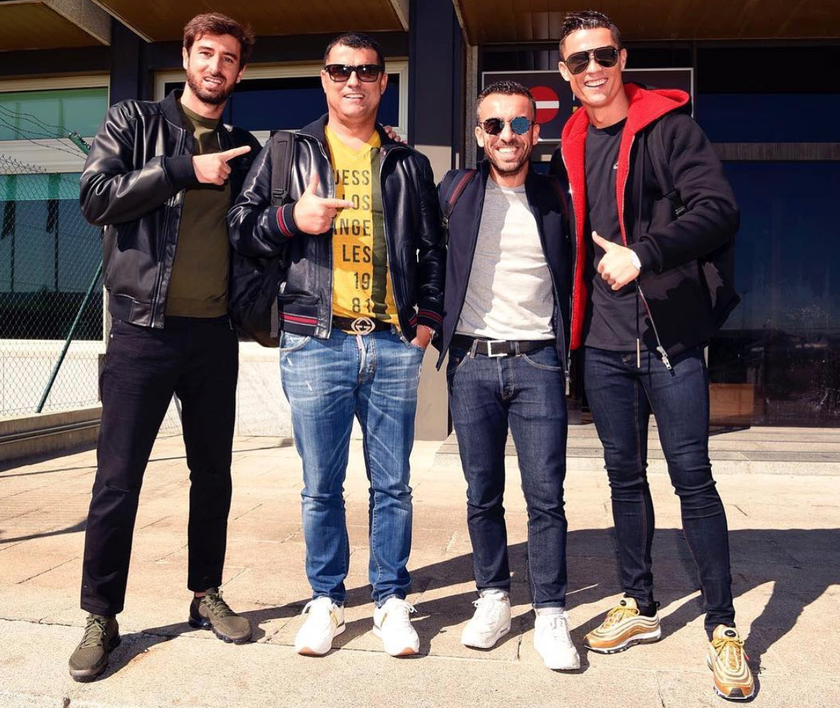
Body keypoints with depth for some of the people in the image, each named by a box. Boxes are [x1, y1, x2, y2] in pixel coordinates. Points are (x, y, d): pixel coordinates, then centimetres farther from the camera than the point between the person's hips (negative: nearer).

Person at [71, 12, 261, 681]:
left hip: (215, 333, 4)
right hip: (144, 329, -3)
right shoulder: (134, 121, 5)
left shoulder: (243, 149, 13)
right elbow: (96, 197, -10)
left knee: (214, 474, 11)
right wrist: (185, 169, -13)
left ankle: (207, 594, 27)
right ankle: (101, 616, 15)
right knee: (118, 480, 0)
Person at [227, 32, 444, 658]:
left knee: (392, 484, 7)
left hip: (394, 346, 1)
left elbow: (433, 249, 17)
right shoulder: (290, 153, 11)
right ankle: (327, 599, 23)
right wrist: (291, 218, -10)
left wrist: (428, 315, 5)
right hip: (315, 342, -1)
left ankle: (392, 599, 22)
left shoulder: (409, 165, 15)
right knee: (321, 485, 6)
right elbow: (240, 227, 9)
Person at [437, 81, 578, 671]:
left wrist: (566, 346, 5)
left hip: (537, 361, 0)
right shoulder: (457, 189, 5)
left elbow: (574, 274, 12)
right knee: (483, 496, 8)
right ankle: (494, 599, 23)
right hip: (471, 361, 1)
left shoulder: (556, 197, 5)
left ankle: (551, 614, 11)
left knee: (546, 497, 0)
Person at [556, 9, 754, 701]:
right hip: (605, 343, 5)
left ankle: (723, 627, 11)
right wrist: (573, 324, 8)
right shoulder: (571, 145, 11)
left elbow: (719, 209, -12)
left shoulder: (669, 125, -2)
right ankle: (639, 606, 27)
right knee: (625, 476, 12)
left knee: (692, 477, -1)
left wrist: (643, 254, -21)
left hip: (672, 337, -4)